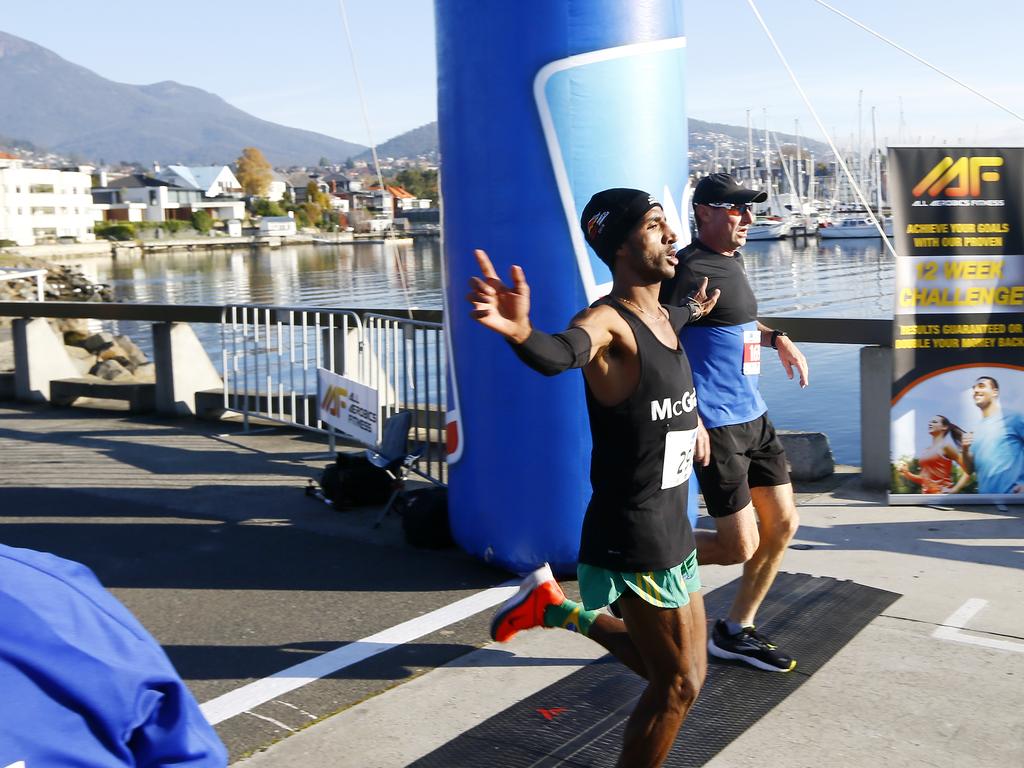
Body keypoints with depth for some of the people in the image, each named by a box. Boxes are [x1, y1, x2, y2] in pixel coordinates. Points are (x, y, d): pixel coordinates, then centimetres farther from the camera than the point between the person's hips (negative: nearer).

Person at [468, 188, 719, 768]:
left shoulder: (662, 318, 7)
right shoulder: (608, 322, -20)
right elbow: (563, 352, -45)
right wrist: (520, 332, -66)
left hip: (673, 529, 9)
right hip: (633, 539, -9)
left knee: (681, 671, 21)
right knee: (679, 683, 0)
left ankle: (556, 609, 30)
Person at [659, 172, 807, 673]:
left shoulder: (731, 260, 13)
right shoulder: (691, 269, -16)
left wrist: (777, 339, 15)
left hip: (752, 415, 10)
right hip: (716, 425, -10)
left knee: (783, 524, 12)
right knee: (739, 547, -6)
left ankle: (735, 632, 25)